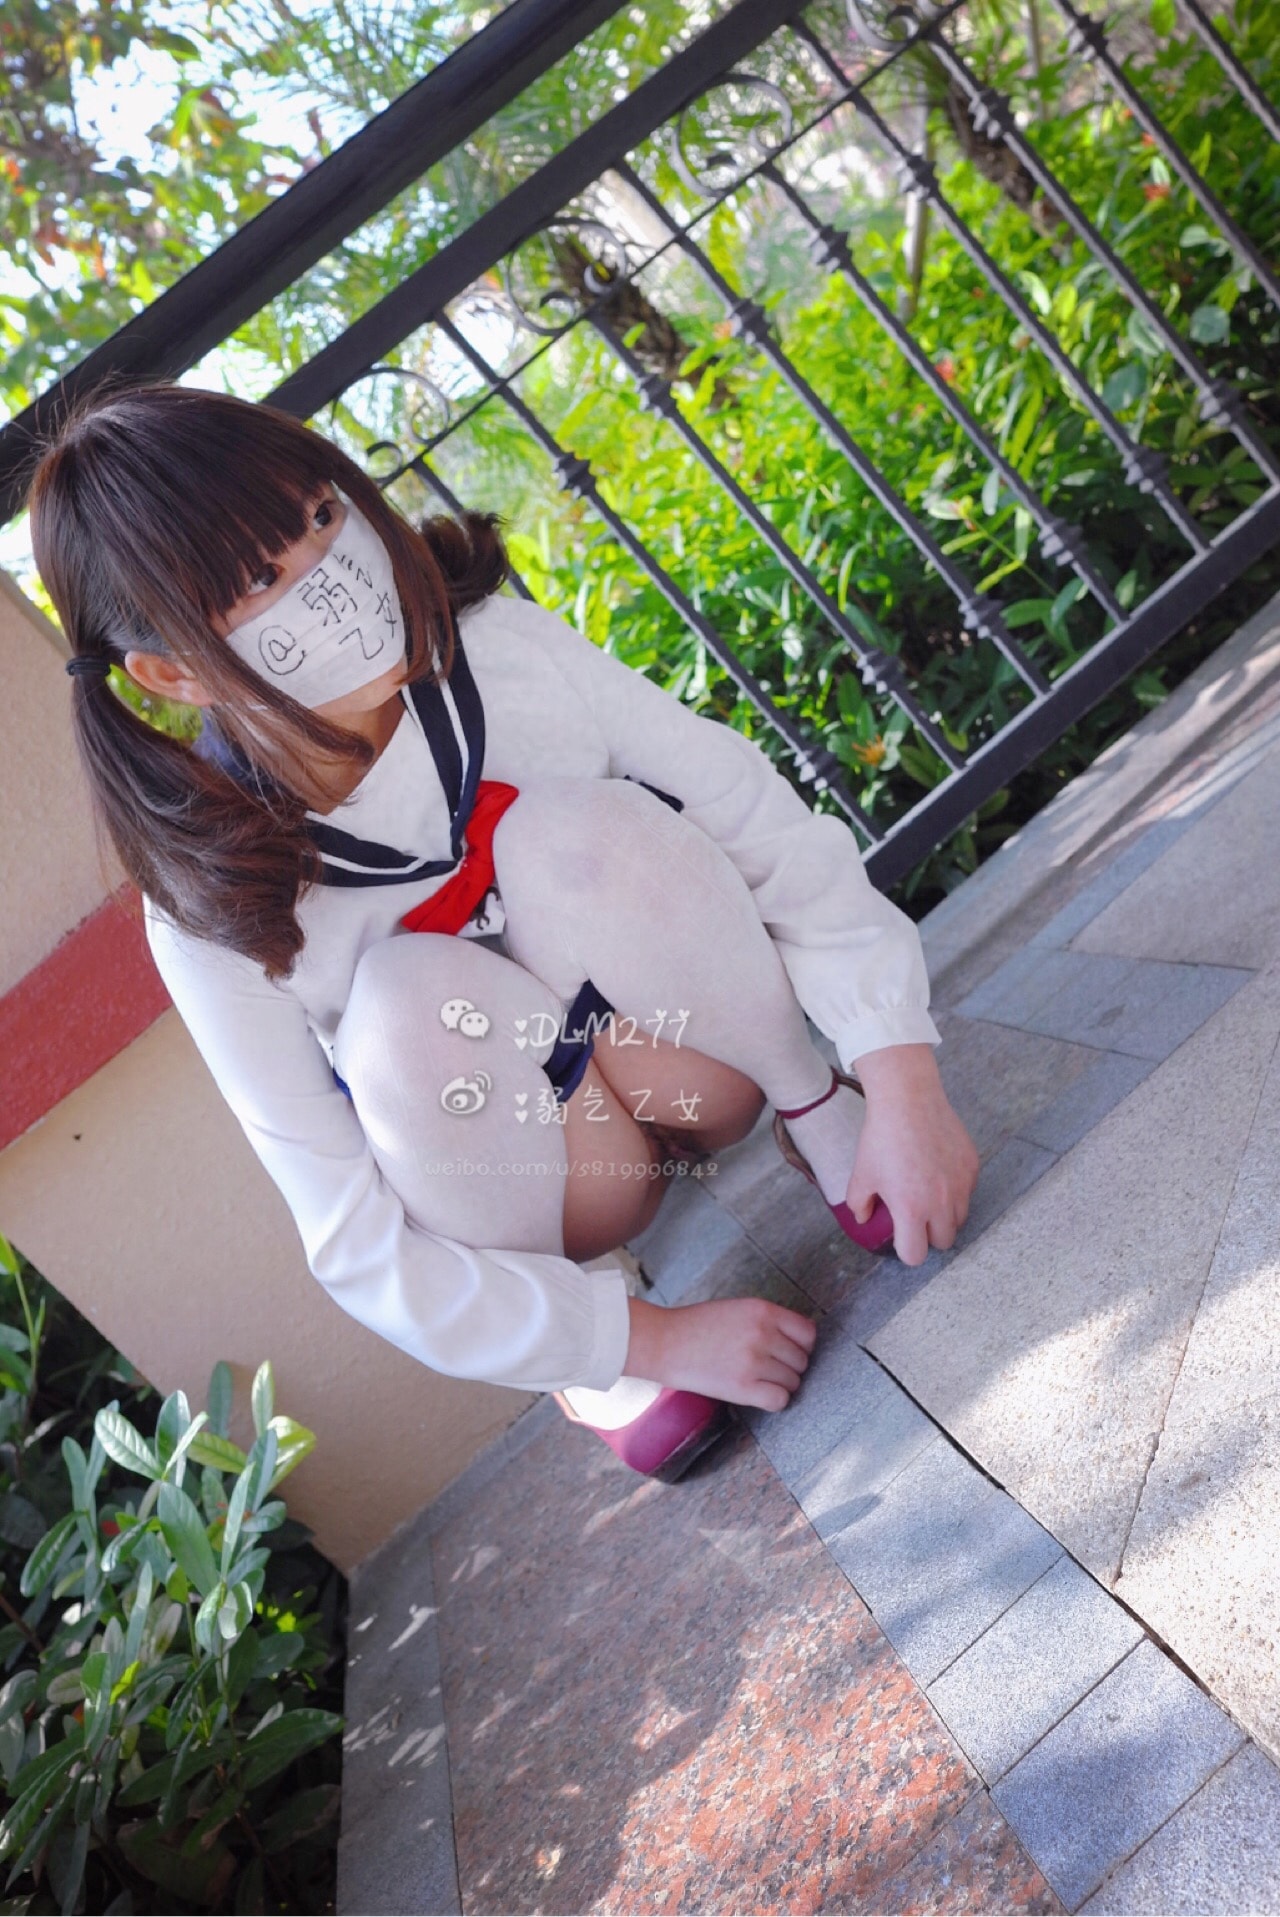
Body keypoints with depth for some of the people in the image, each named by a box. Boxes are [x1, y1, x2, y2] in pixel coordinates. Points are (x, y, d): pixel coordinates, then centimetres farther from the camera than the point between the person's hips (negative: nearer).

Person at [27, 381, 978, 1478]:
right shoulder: (218, 903, -23)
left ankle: (821, 1122, -4)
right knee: (409, 1005, -33)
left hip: (706, 1068, 1)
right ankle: (598, 1347, -5)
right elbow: (362, 1252, -20)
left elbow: (775, 830, -18)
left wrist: (901, 1073, -28)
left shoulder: (500, 648, -21)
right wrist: (646, 1339, -24)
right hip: (548, 1183, 0)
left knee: (572, 831, -28)